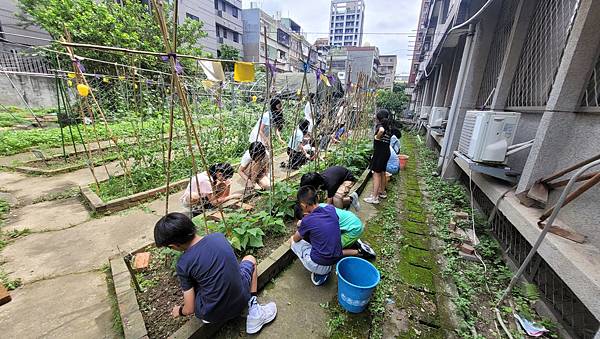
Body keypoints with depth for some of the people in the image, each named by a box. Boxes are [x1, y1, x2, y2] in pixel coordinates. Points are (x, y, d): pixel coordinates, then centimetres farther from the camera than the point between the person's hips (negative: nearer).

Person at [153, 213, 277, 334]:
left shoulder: (183, 264, -15)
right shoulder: (219, 236, -7)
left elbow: (189, 310, -5)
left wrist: (179, 311, 18)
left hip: (212, 315, -1)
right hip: (240, 301, 1)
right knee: (250, 259, 26)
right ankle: (254, 311, 17)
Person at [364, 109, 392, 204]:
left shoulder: (379, 125, -16)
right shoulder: (387, 126, 10)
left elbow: (381, 130, -40)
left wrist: (377, 137, -24)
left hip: (379, 152, -9)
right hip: (386, 152, 9)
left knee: (376, 174, -5)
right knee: (382, 173, 19)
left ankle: (374, 197, -2)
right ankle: (382, 192, 34)